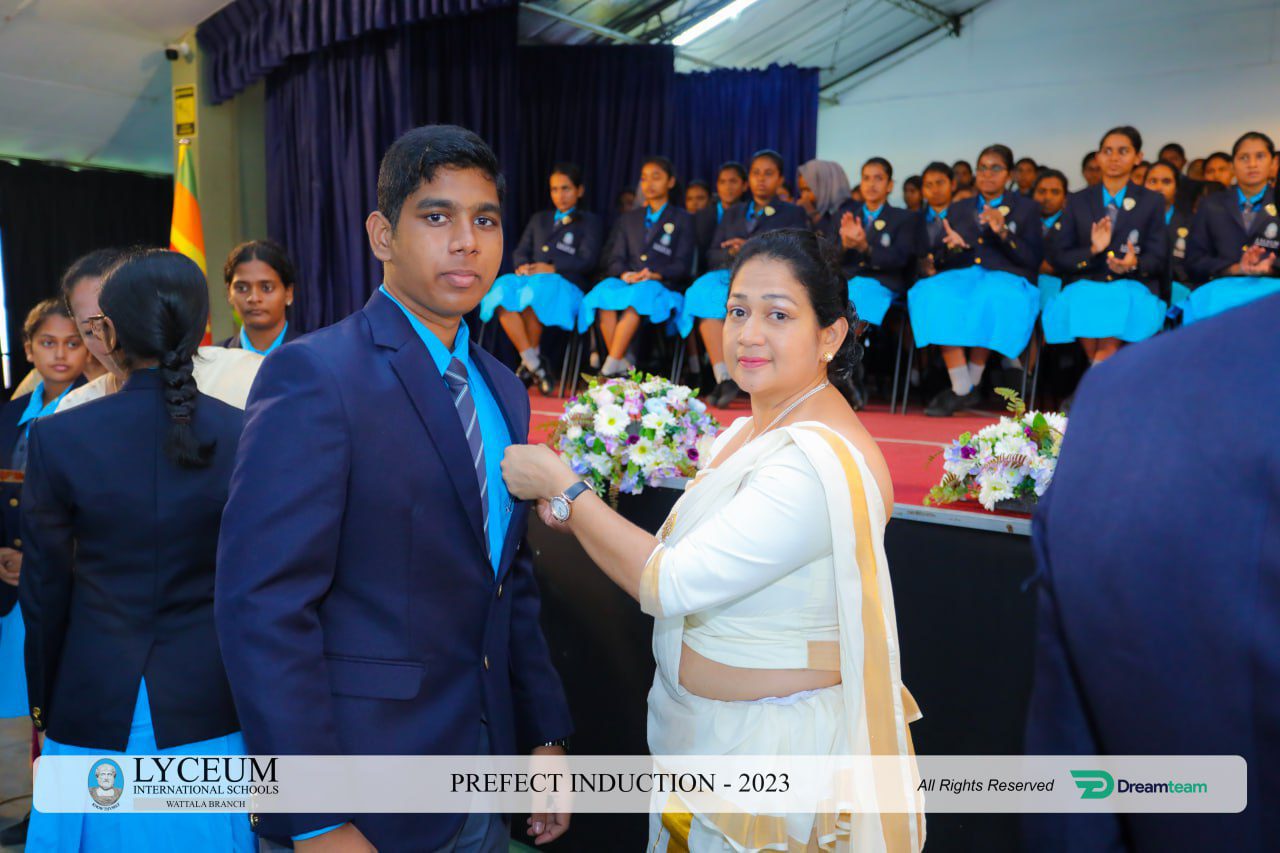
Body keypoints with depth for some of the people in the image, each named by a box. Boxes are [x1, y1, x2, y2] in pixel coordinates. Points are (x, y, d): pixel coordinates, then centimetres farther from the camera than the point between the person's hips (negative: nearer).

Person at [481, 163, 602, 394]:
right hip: (532, 278, 5)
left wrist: (553, 268, -11)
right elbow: (520, 251, 22)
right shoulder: (538, 219, 32)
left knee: (532, 295, -39)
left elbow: (588, 261, 2)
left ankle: (528, 364, -24)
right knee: (502, 292, -31)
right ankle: (535, 366, -32)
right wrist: (522, 266, -3)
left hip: (565, 283, -4)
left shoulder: (588, 221, 17)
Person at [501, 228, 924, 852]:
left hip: (774, 745, -8)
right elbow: (696, 560, 7)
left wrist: (559, 485, -17)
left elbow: (670, 584, -26)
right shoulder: (754, 429, 3)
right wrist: (580, 517, -3)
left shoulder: (818, 461, -27)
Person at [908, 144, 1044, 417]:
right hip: (962, 277, 2)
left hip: (1007, 279, -2)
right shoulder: (957, 209, 23)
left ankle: (974, 382, -22)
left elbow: (1033, 260, 2)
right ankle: (961, 389, -33)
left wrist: (1003, 233, -13)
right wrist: (952, 248, -7)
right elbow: (937, 262, 17)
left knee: (993, 298, -40)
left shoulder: (1026, 208, 15)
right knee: (932, 294, -33)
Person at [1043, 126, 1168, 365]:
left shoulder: (1152, 202, 14)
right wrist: (1092, 251, -12)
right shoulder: (1078, 201, 15)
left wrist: (1134, 263, -16)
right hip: (1086, 284, 0)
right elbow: (1061, 258, 8)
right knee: (1081, 303, -32)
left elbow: (1158, 260, 7)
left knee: (1120, 302, -33)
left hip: (1132, 286, 0)